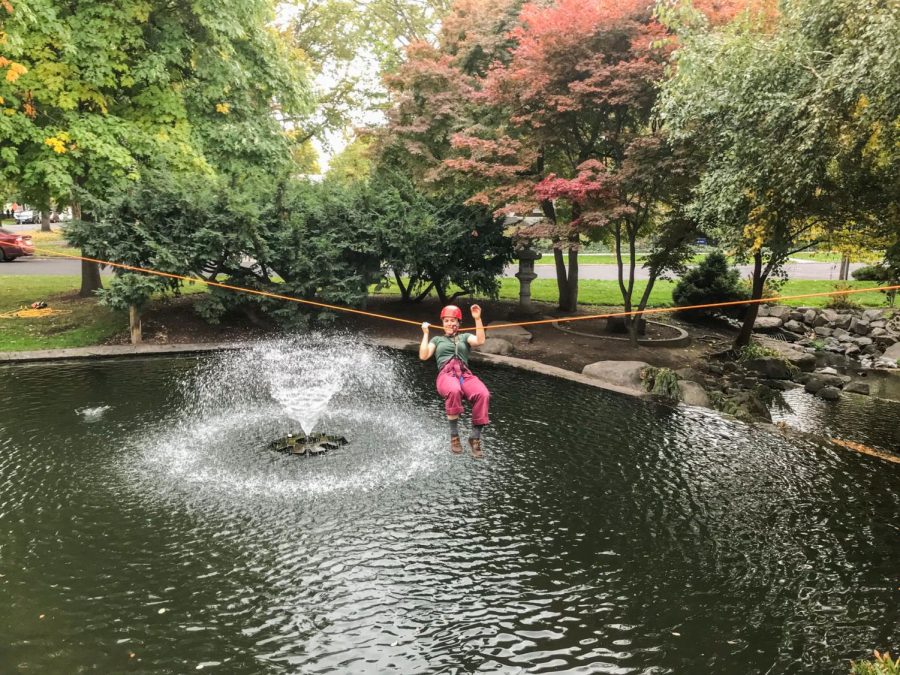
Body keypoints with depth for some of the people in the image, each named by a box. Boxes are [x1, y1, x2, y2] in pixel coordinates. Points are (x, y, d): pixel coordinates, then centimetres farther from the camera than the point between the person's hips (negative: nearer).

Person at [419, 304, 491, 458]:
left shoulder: (465, 337, 28)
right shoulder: (437, 339, 29)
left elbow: (480, 340, 4)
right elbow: (423, 356, 13)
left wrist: (477, 319, -2)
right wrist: (425, 333, 15)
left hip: (465, 374, 1)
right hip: (446, 375, -1)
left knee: (483, 394, -33)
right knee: (453, 391, -41)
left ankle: (475, 437, -23)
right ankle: (454, 435, -27)